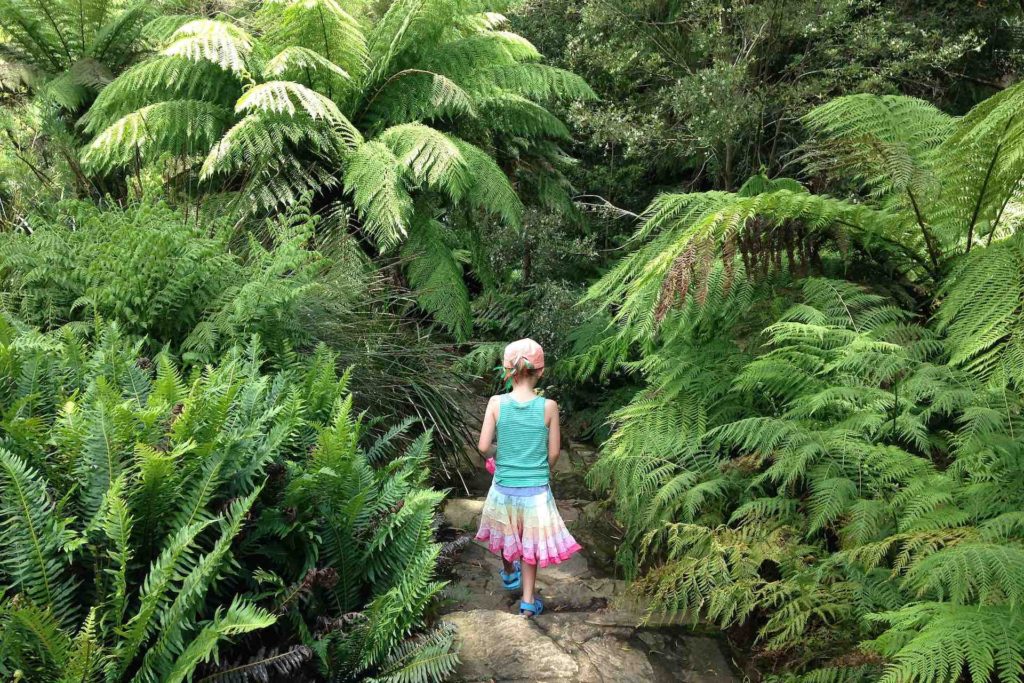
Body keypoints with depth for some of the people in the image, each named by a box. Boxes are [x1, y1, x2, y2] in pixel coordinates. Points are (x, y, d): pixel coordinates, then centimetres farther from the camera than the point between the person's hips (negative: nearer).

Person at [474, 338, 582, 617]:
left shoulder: (496, 403, -15)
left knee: (506, 532, 28)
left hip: (504, 487, 1)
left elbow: (483, 447, -12)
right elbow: (553, 453, -7)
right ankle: (528, 601, 24)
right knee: (530, 542, 19)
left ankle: (509, 573, 53)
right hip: (536, 490, -1)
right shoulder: (548, 406, -16)